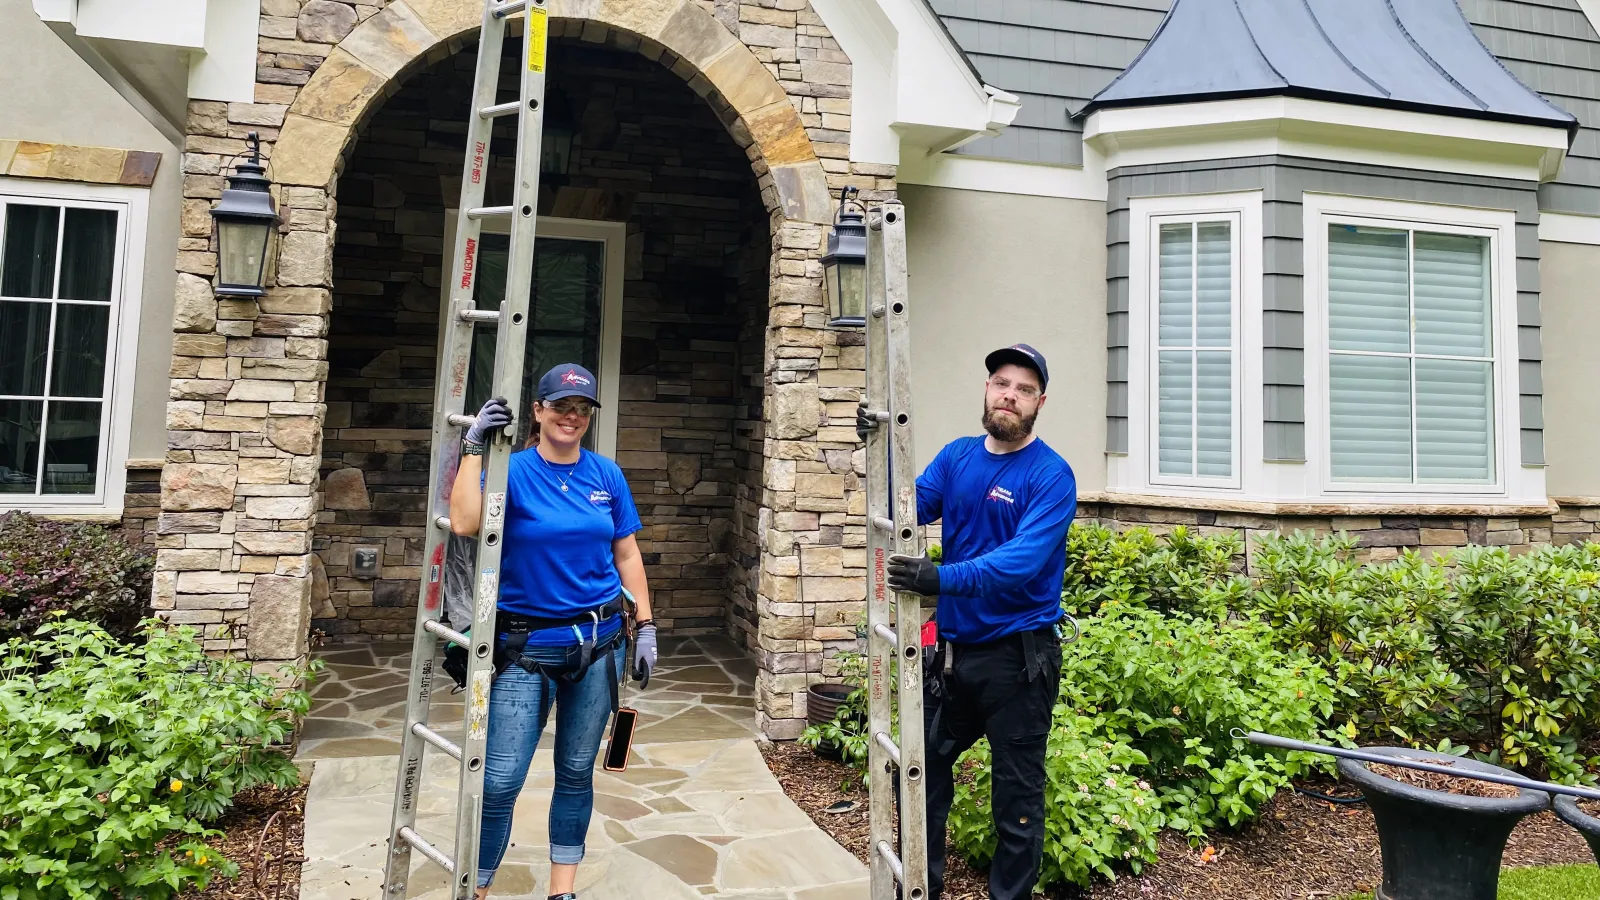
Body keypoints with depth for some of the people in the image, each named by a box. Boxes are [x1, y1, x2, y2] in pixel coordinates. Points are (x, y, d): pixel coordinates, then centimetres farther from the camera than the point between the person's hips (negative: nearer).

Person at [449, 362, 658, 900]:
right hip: (526, 646, -3)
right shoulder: (513, 470, -6)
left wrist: (645, 626, 5)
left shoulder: (607, 475, 4)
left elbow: (627, 555, 8)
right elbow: (464, 523, -24)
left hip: (599, 643, 3)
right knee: (500, 781, -3)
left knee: (577, 773, 14)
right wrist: (474, 448, -23)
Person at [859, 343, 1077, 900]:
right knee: (922, 770, 17)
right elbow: (911, 507, -5)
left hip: (1018, 657, -6)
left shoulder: (1050, 475, -13)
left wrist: (944, 578, -38)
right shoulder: (957, 456, 5)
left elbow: (1023, 560, -26)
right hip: (952, 649, 6)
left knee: (1017, 795, 9)